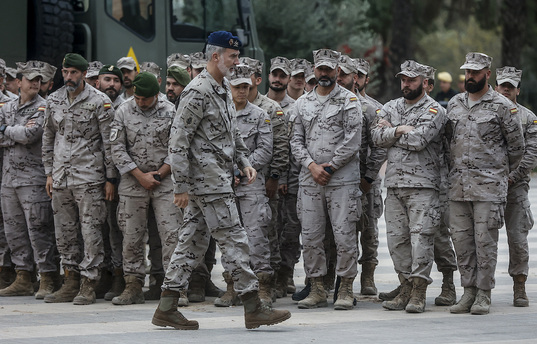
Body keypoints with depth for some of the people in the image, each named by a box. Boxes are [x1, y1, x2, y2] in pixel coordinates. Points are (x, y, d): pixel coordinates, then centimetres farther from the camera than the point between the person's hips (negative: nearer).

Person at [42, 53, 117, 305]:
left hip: (89, 177, -5)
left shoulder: (99, 102, -5)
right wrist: (49, 173, 13)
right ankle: (71, 282, 17)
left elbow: (109, 142, -4)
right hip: (60, 178, 5)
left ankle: (88, 286, 0)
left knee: (90, 231, -4)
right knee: (64, 232, 8)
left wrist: (110, 178, -7)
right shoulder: (53, 101, 10)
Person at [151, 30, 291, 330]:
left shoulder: (224, 89, 16)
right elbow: (179, 141, -16)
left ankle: (167, 308, 11)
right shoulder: (198, 92, -14)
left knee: (193, 242, 9)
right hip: (208, 180, -10)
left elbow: (232, 133, 27)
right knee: (234, 240, -7)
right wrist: (182, 186, -17)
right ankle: (254, 309, -4)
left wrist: (244, 161, 12)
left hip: (219, 179, 10)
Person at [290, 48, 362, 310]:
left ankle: (346, 289, 2)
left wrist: (329, 167, -10)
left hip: (342, 179, -4)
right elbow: (296, 140, 11)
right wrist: (312, 165, -6)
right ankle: (317, 290, 12)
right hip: (309, 180, 4)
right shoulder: (302, 103, 14)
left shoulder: (349, 101, 1)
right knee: (310, 237, 4)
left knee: (344, 235, -5)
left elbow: (352, 141, -7)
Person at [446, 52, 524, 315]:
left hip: (489, 184, -5)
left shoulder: (502, 106, -3)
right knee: (461, 239, 5)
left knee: (485, 239, -4)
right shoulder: (454, 104, 12)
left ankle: (484, 295, 1)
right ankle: (469, 291, 13)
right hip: (458, 183, 5)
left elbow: (516, 147, 3)